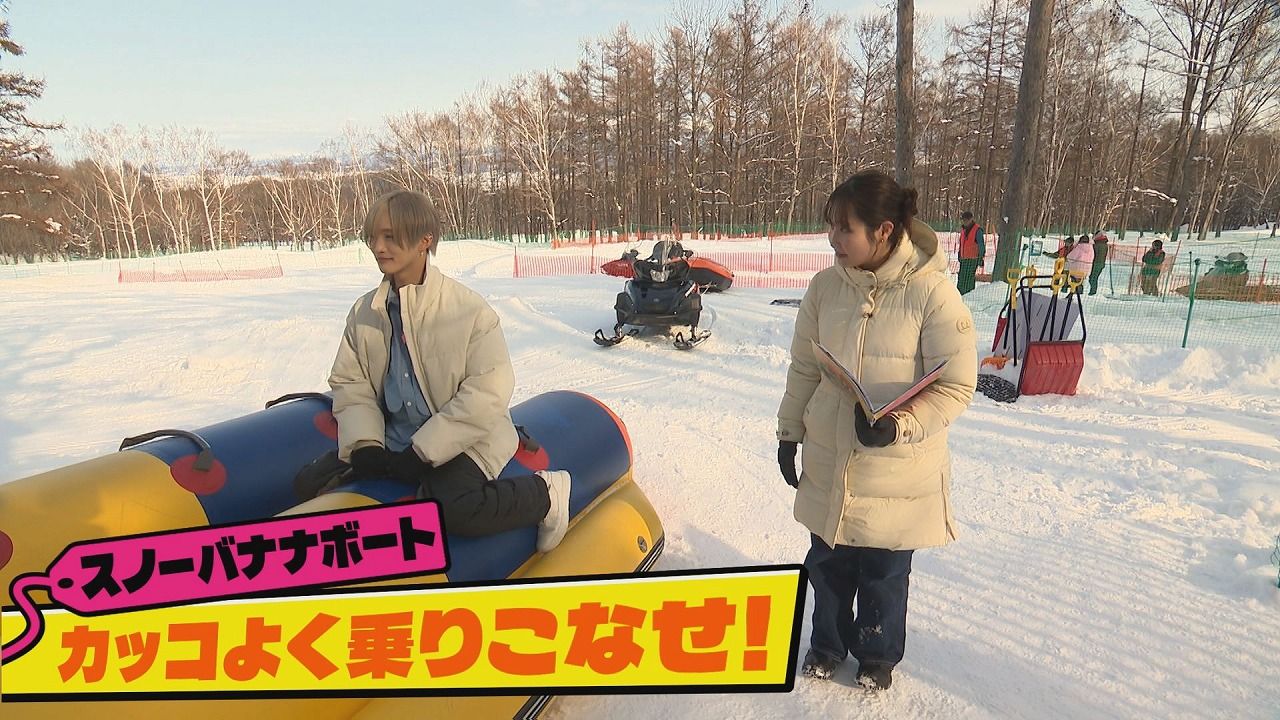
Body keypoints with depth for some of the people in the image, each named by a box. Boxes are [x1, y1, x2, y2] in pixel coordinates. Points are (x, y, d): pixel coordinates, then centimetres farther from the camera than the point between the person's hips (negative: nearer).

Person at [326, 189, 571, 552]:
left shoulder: (469, 309, -11)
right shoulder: (364, 313, 7)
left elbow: (488, 394, -16)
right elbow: (349, 384, 9)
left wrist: (422, 452, -19)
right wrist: (363, 445, -9)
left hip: (464, 441, -6)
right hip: (390, 446, 7)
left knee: (448, 508, -34)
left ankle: (544, 492, -9)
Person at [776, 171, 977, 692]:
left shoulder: (932, 293, -15)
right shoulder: (825, 287, -3)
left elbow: (956, 386, -13)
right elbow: (804, 370, 7)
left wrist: (898, 425, -26)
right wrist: (790, 432, 8)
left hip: (896, 470, -3)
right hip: (828, 464, 4)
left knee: (884, 573, 14)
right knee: (828, 565, 18)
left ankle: (877, 655, 42)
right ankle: (828, 643, 44)